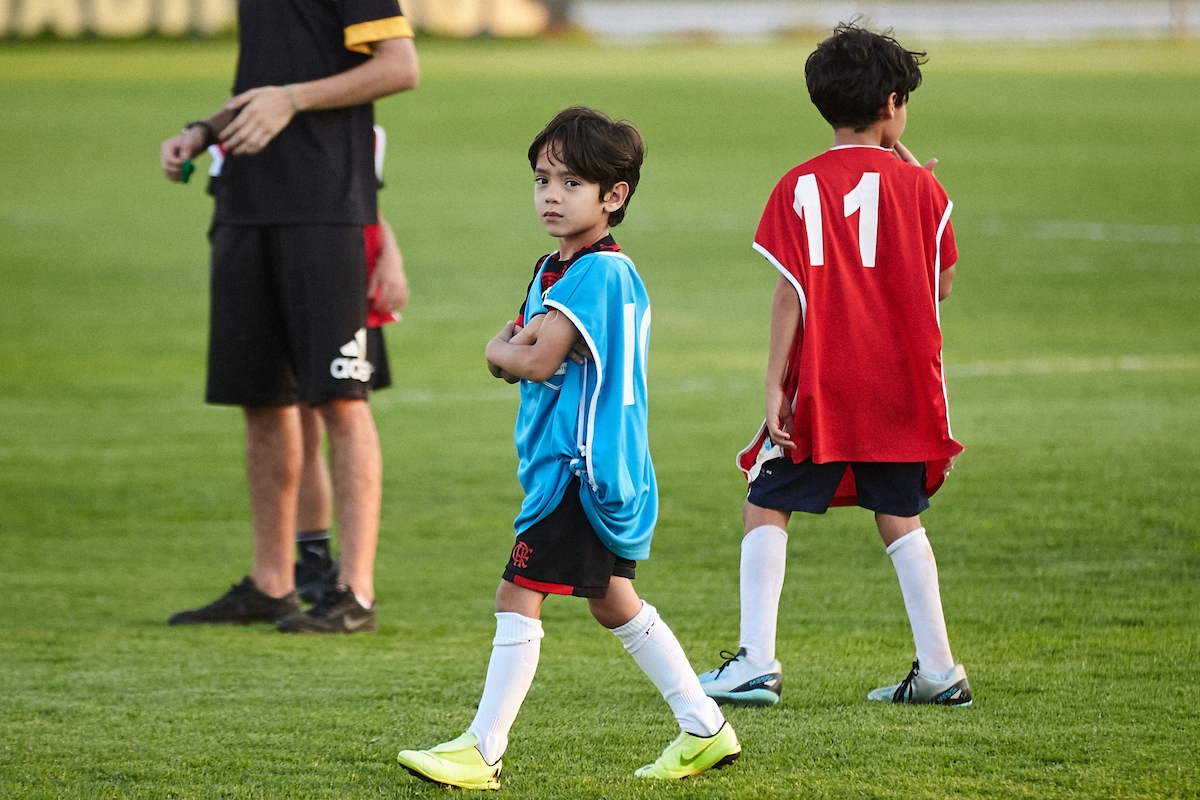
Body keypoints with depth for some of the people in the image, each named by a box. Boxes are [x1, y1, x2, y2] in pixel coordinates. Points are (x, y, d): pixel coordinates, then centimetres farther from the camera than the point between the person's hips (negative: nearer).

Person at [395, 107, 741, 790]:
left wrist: (503, 349, -2)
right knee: (613, 601, 18)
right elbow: (514, 356, 17)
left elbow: (537, 360, -23)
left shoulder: (598, 273, -17)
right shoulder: (555, 270, 15)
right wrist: (517, 346, -7)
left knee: (519, 595, -11)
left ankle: (482, 751, -9)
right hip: (608, 467, 11)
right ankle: (705, 729, 24)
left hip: (579, 467, -11)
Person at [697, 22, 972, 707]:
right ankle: (940, 670, 10)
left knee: (767, 508, 6)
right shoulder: (920, 186, 1)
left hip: (822, 387, -3)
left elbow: (791, 294, -10)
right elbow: (941, 286, 10)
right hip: (901, 388, 3)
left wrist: (775, 385, -6)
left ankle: (757, 663, -4)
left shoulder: (801, 188, -6)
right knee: (900, 517, 13)